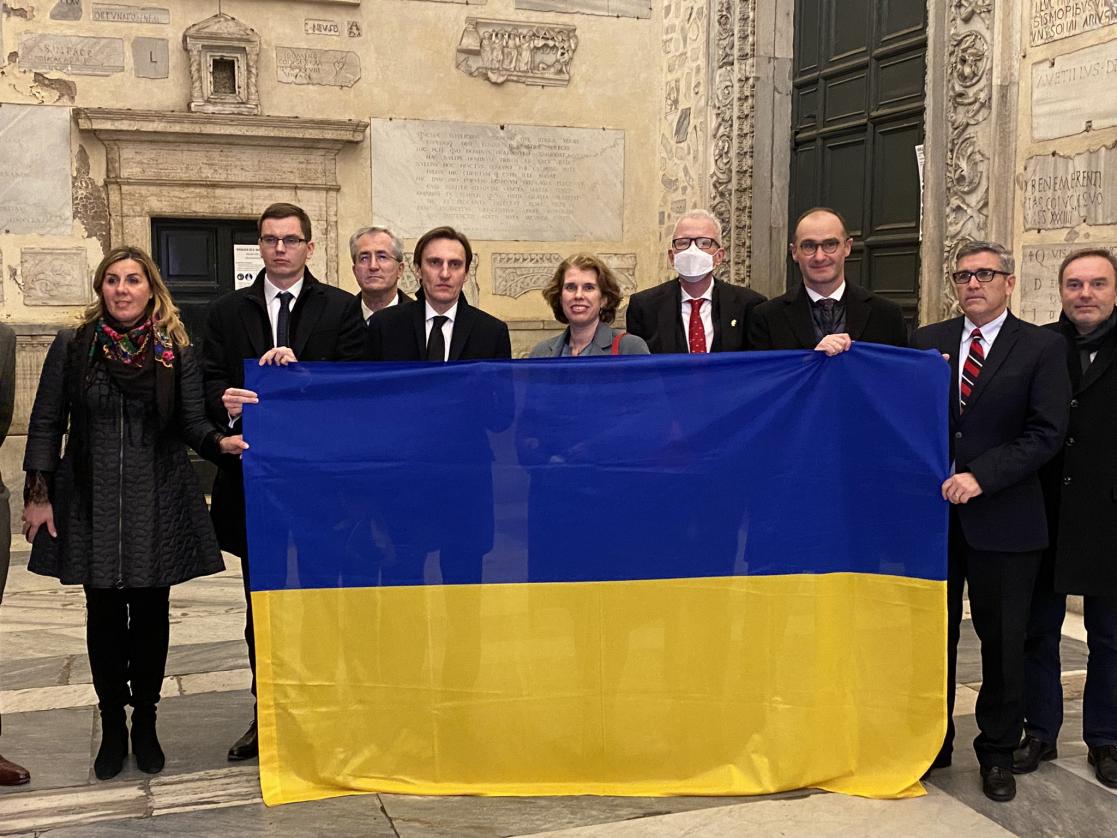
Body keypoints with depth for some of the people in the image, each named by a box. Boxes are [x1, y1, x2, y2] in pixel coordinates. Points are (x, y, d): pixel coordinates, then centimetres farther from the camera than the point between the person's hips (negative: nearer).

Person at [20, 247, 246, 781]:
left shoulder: (176, 352, 2)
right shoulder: (72, 346, 2)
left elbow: (191, 424, 0)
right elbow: (46, 423, 3)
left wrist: (220, 442, -22)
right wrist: (38, 495, -2)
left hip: (157, 502, 0)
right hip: (91, 502, 0)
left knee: (150, 613, 6)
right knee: (104, 614, 6)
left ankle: (145, 723, 22)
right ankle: (112, 726, 21)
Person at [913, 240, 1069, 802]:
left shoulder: (1041, 348, -1)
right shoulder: (926, 341, 8)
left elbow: (1046, 434, -9)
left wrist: (980, 476, -17)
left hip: (1002, 517, -2)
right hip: (932, 510, 2)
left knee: (1002, 640, 9)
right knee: (933, 634, 11)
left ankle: (998, 752, 26)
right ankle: (932, 743, 27)